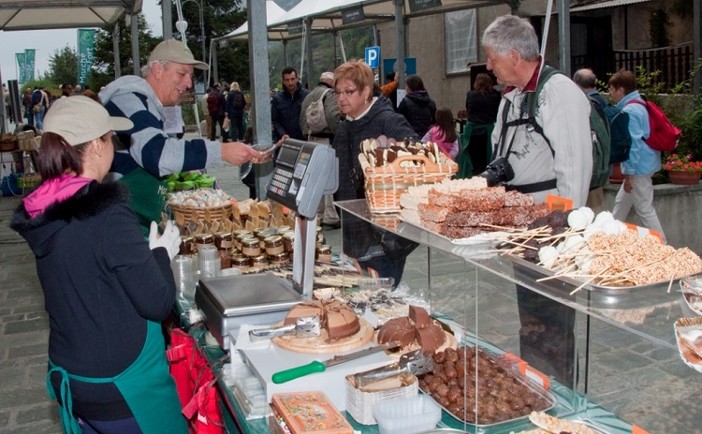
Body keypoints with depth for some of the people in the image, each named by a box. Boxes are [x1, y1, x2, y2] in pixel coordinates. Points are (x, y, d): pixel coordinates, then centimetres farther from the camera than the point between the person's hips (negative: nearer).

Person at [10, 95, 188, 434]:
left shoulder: (42, 214, -3)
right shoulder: (107, 215, -25)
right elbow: (157, 304, -19)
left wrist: (145, 250, 11)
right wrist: (161, 251, -4)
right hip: (121, 385, -7)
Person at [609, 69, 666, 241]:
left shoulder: (630, 111, -19)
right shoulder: (638, 105, 12)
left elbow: (633, 144, -22)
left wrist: (629, 173, -19)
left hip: (639, 168, -11)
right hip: (644, 164, 11)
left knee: (645, 210, -4)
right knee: (621, 203, 20)